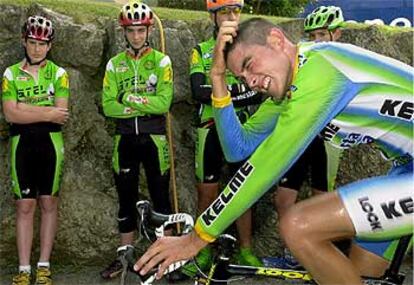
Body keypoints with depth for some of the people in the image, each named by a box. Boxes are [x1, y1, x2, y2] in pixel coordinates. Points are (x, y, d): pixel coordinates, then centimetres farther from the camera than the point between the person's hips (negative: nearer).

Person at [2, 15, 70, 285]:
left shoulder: (58, 73, 2)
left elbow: (61, 115, -8)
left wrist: (25, 108, -12)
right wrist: (47, 113, -13)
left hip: (50, 142, 0)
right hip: (22, 143, 1)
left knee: (48, 203, 5)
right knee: (25, 205, 2)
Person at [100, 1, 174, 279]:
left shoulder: (161, 61, -2)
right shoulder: (115, 64, 6)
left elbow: (164, 102, -13)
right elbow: (108, 106, -3)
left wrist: (130, 98, -15)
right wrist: (144, 105, -15)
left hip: (154, 137, -3)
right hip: (125, 138, 3)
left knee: (161, 197, 4)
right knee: (126, 199, 10)